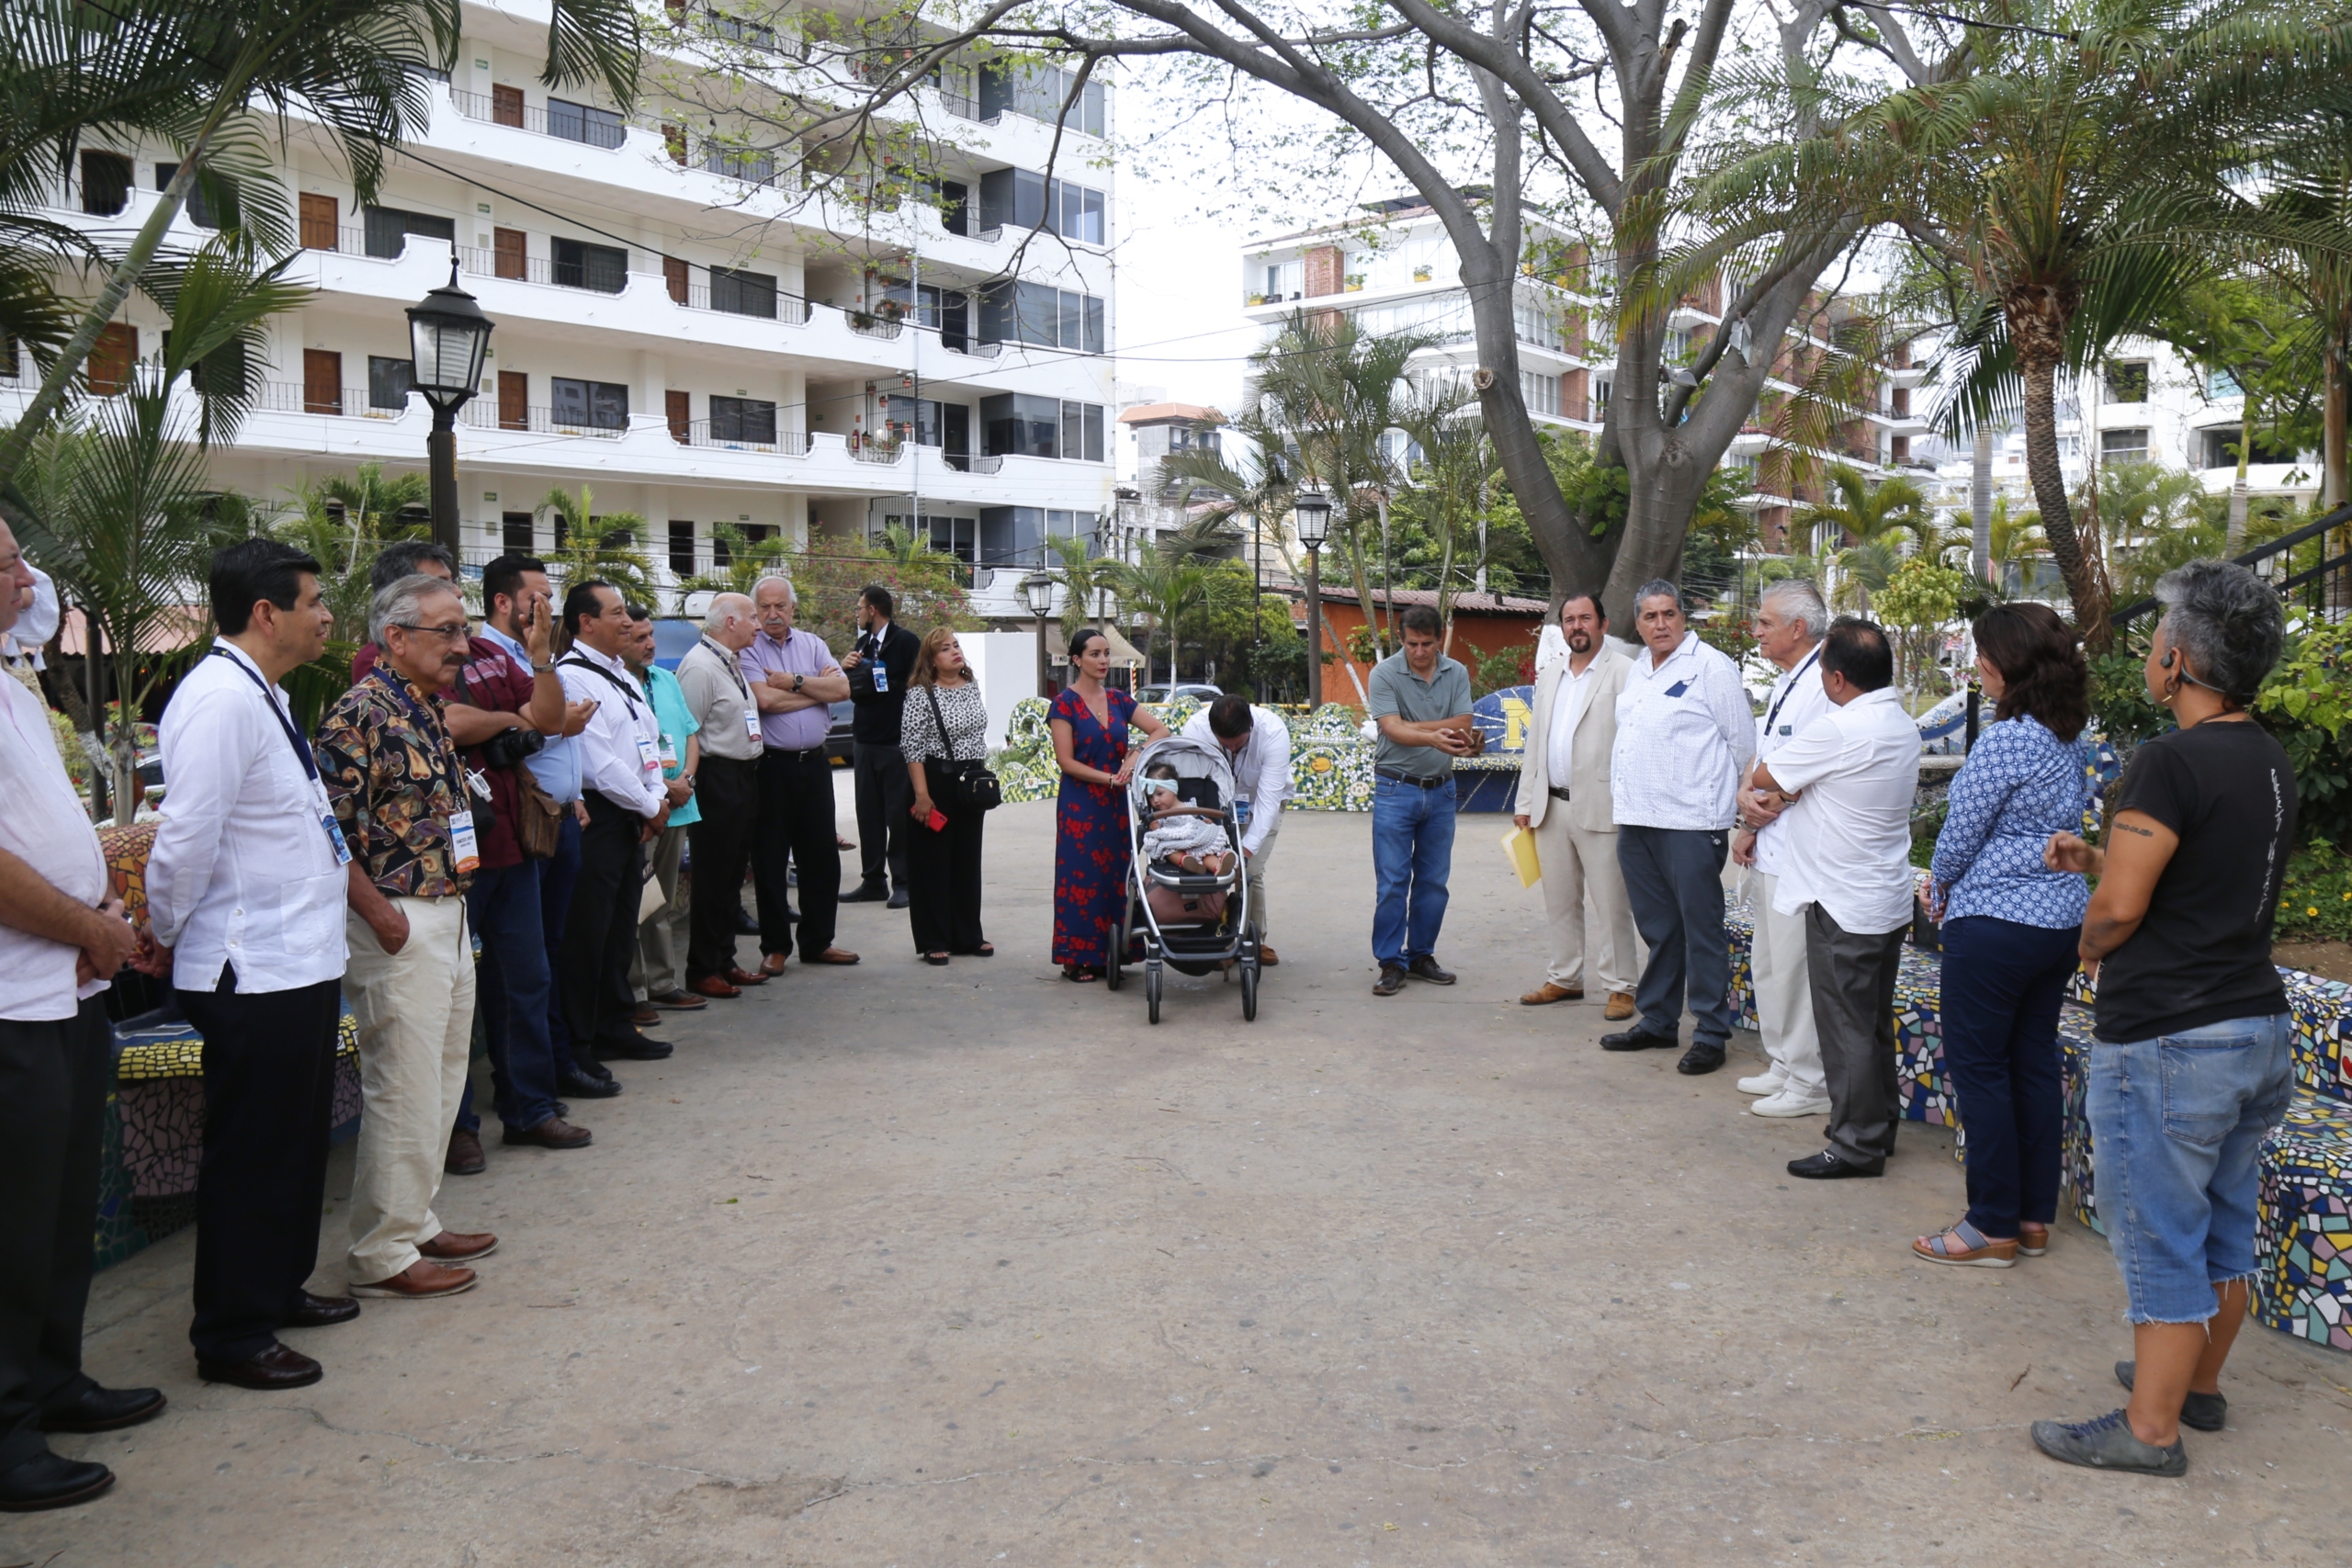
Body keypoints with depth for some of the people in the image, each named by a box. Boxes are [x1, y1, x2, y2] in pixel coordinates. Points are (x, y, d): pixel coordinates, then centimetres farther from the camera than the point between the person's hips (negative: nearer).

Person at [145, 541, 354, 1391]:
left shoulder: (263, 696, 12)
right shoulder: (221, 700, -21)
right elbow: (187, 836, -23)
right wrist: (162, 932, -9)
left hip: (300, 963, 10)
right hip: (253, 972, -10)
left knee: (299, 1139, 22)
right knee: (251, 1153, 3)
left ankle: (278, 1288, 39)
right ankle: (231, 1336, 17)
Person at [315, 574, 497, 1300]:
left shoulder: (427, 711, 14)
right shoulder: (361, 712, -14)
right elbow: (327, 827, -20)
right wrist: (380, 914, -19)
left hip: (447, 919, 10)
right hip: (401, 926, -10)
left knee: (441, 1083, 16)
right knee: (403, 1091, -3)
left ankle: (417, 1224, 28)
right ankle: (383, 1255, 7)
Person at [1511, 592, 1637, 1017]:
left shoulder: (1625, 673, -5)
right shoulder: (1549, 678, 17)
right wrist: (1525, 801, 15)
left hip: (1600, 807, -7)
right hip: (1552, 806, 7)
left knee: (1611, 902, -2)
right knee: (1559, 901, 14)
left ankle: (1619, 986, 6)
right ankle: (1564, 978, 24)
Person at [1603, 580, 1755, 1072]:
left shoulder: (1710, 666, -6)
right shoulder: (1636, 671, 16)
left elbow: (1743, 741, -4)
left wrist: (1731, 799, 3)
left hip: (1690, 823, -7)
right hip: (1636, 823, 7)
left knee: (1701, 930, -1)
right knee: (1657, 929, 16)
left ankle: (1710, 1035, 5)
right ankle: (1657, 1022, 27)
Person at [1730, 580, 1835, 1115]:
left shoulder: (1824, 685, -17)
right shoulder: (1783, 685, 16)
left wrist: (1762, 809, -8)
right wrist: (1747, 798, 0)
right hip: (1767, 850, 10)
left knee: (1795, 968, -4)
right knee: (1768, 965, 17)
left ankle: (1809, 1084, 7)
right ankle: (1783, 1066, 30)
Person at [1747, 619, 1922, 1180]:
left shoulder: (1839, 729, -22)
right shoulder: (1904, 727, 8)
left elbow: (1764, 776, -11)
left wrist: (1763, 788, 10)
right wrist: (1784, 795, 2)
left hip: (1843, 906, -9)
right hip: (1889, 902, 9)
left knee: (1846, 1027, 0)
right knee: (1875, 1023, 18)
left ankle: (1857, 1145, 7)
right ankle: (1879, 1126, 30)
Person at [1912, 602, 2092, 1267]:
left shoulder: (2005, 739, -19)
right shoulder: (2070, 739, 9)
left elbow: (1961, 832, -13)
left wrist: (1942, 888, 8)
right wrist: (1952, 885, 13)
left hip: (1996, 921, -9)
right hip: (2061, 917, 9)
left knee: (1979, 1068, 1)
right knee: (2034, 1063, 14)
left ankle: (1994, 1226, 7)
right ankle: (2035, 1217, 21)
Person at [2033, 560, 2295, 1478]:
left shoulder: (2171, 763, -20)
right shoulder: (2272, 763, 8)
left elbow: (2118, 909, -21)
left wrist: (2089, 949, 0)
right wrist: (2096, 860, 12)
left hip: (2167, 1041, -9)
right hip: (2259, 1028, 9)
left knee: (2161, 1238, 2)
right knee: (2224, 1228, 20)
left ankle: (2151, 1429, 12)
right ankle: (2199, 1384, 36)